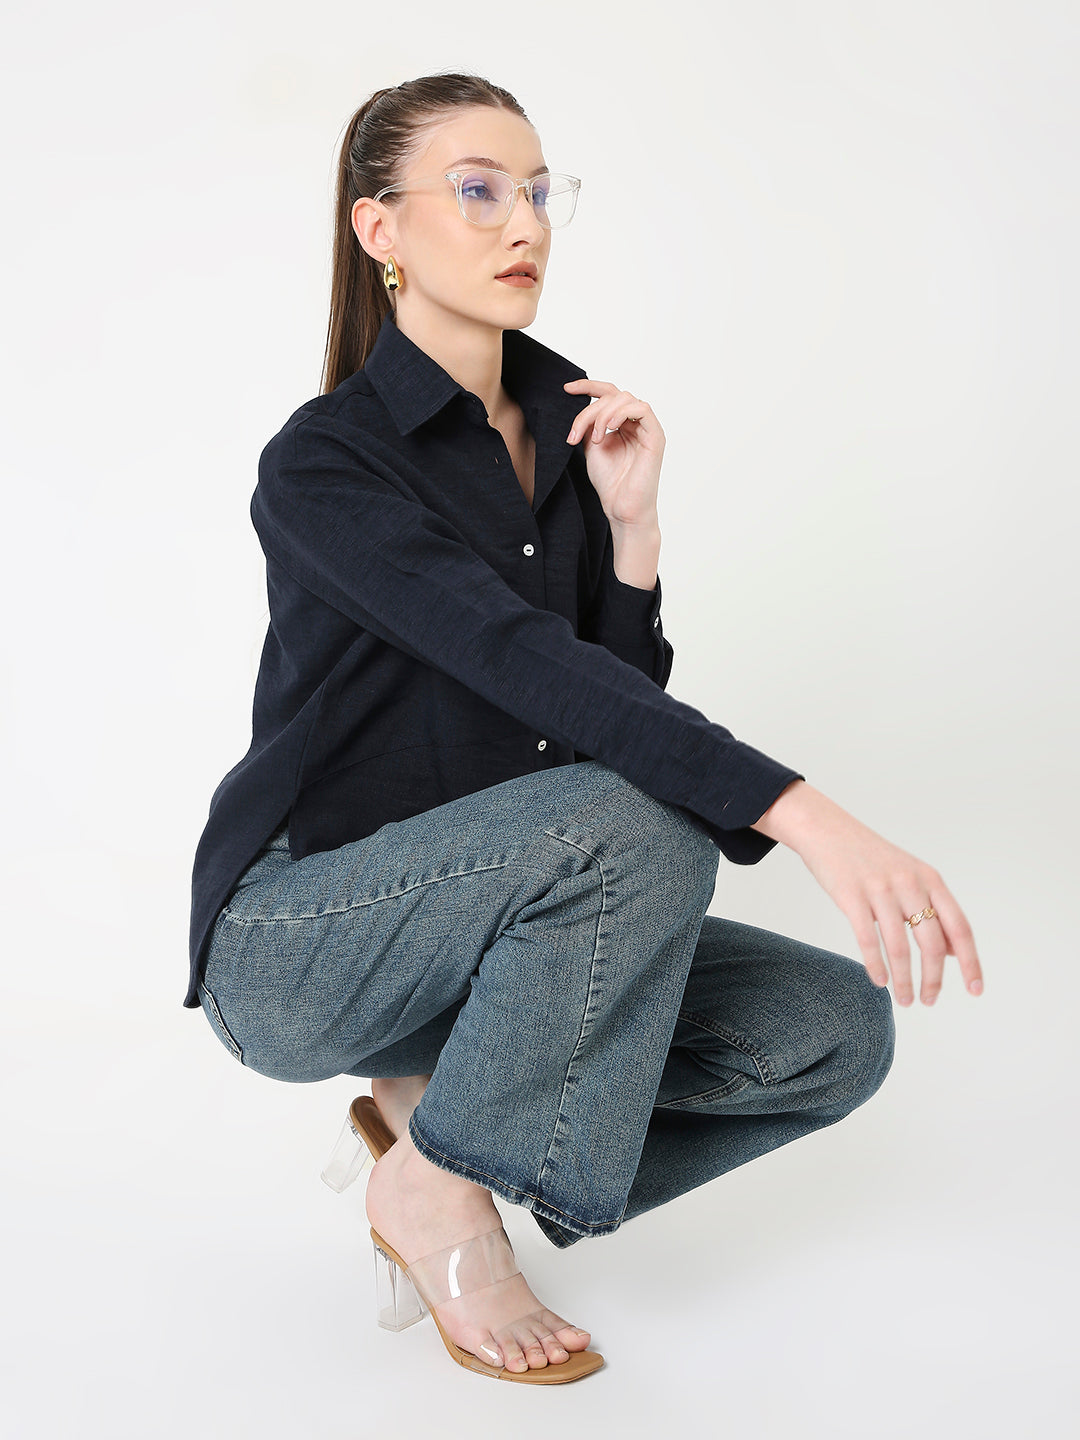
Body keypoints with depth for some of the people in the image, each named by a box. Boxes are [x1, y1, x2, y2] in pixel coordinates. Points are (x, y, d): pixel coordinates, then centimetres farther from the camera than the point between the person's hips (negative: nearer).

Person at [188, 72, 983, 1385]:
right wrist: (814, 819, -42)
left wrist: (630, 515, -12)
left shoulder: (566, 428, 5)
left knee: (837, 1029, -11)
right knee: (643, 819, -34)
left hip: (482, 919, 7)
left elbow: (624, 702, 3)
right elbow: (528, 666, -33)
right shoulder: (324, 462, -17)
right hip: (297, 940, -7)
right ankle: (438, 1186, -12)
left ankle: (437, 1102, 3)